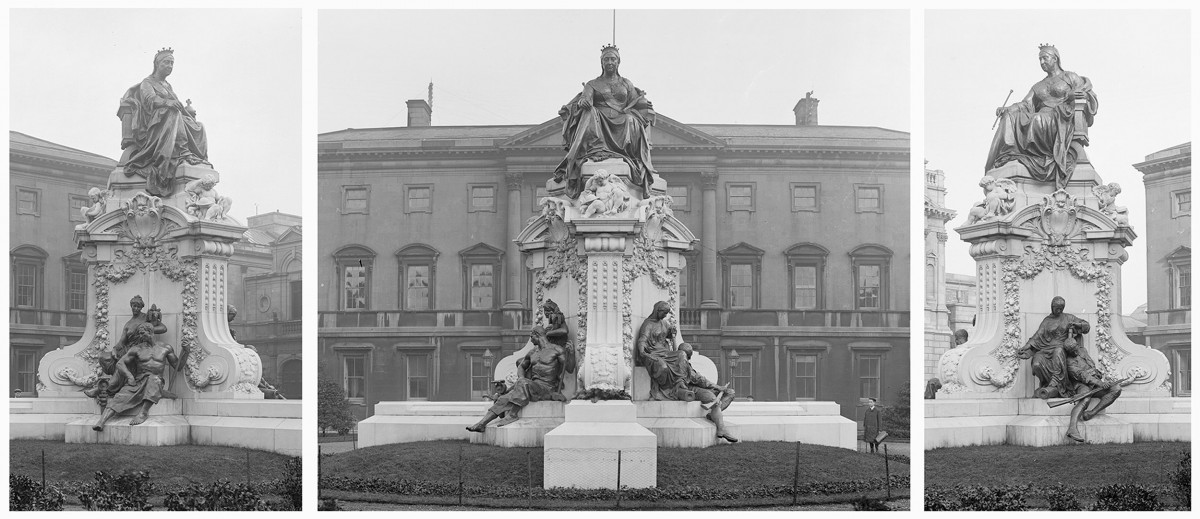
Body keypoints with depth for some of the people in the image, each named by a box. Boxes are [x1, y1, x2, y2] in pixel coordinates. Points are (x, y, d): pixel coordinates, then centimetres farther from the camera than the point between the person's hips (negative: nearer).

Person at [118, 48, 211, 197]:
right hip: (155, 126, -6)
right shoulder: (147, 83, 12)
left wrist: (187, 109, 0)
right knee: (173, 115, -37)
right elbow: (150, 99, -11)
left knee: (198, 128, -20)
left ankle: (198, 160, -32)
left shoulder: (169, 87, 32)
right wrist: (167, 102, -31)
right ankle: (182, 153, -49)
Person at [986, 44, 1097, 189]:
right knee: (1011, 118, -24)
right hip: (1042, 118, 5)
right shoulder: (1038, 86, 26)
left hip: (1062, 120, -5)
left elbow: (1090, 96, 6)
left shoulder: (1070, 77, 14)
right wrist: (1006, 109, -6)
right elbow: (1025, 104, 13)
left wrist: (1075, 93, -16)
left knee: (1038, 120, -38)